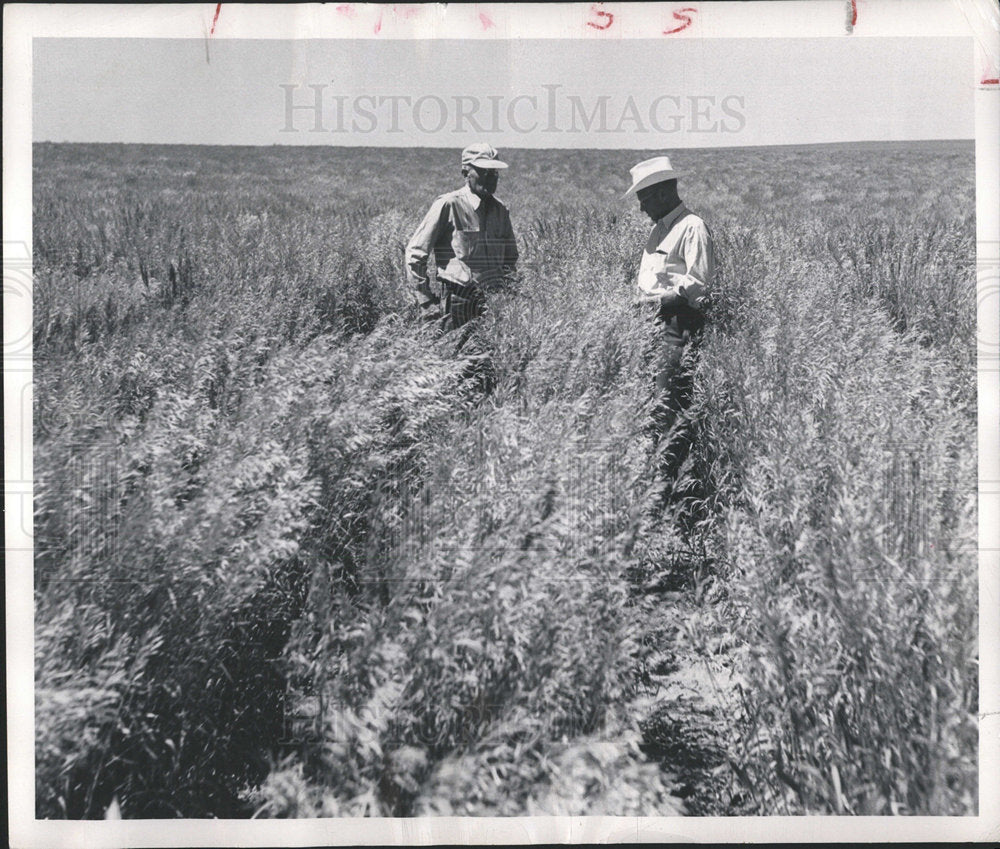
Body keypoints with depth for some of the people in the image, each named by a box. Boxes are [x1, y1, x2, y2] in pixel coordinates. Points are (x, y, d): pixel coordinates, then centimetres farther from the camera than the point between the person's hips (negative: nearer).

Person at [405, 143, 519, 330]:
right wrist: (427, 298, -5)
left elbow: (510, 258, 25)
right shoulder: (448, 205, -6)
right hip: (460, 302, -5)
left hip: (496, 299, 5)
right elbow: (415, 252, -5)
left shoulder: (500, 210, 12)